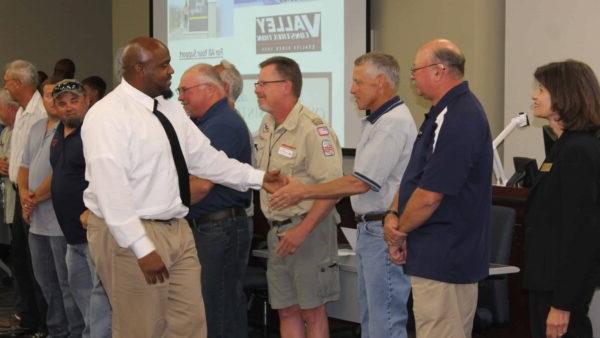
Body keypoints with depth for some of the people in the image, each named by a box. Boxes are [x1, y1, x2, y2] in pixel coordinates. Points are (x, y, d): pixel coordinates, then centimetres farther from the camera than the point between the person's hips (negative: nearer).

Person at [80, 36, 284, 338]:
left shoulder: (170, 108, 10)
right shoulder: (108, 115, -16)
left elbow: (204, 157, 14)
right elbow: (111, 190, -23)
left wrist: (258, 178, 10)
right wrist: (143, 248, -27)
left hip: (177, 230, 8)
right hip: (131, 235, -8)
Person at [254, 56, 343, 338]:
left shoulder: (313, 128, -16)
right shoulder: (267, 126, 10)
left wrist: (302, 231, -24)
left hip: (309, 229, -8)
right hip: (277, 230, 8)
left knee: (312, 311, 0)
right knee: (286, 311, 12)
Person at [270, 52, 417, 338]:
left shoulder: (393, 123, -16)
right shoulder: (377, 121, 17)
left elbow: (361, 183, -19)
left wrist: (304, 192, -10)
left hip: (384, 231, -11)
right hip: (369, 229, 11)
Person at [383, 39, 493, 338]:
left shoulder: (457, 120, -20)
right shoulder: (443, 113, 15)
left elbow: (429, 195, -23)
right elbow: (414, 176, 18)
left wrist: (400, 231, -7)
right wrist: (393, 215, 2)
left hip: (443, 260, -11)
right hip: (441, 257, 11)